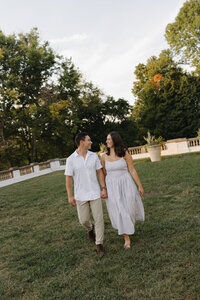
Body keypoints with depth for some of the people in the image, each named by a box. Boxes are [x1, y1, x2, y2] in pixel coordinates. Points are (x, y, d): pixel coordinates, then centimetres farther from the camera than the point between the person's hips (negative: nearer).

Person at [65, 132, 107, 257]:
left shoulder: (94, 156, 1)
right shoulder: (71, 159, -7)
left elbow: (100, 172, 5)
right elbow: (69, 178, -5)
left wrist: (103, 188, -2)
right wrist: (70, 196, -7)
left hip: (95, 193, 2)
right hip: (80, 195, -1)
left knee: (99, 218, 0)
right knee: (83, 220, 6)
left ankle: (99, 244, 14)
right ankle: (90, 228, 41)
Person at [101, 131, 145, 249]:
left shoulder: (125, 153, -7)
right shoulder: (104, 157, -1)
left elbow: (132, 171, -4)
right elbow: (103, 174, 6)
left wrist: (140, 186, -2)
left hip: (126, 184, -1)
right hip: (112, 186, 1)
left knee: (129, 208, 8)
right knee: (119, 211, 0)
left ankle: (128, 225, 44)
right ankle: (127, 238, 15)